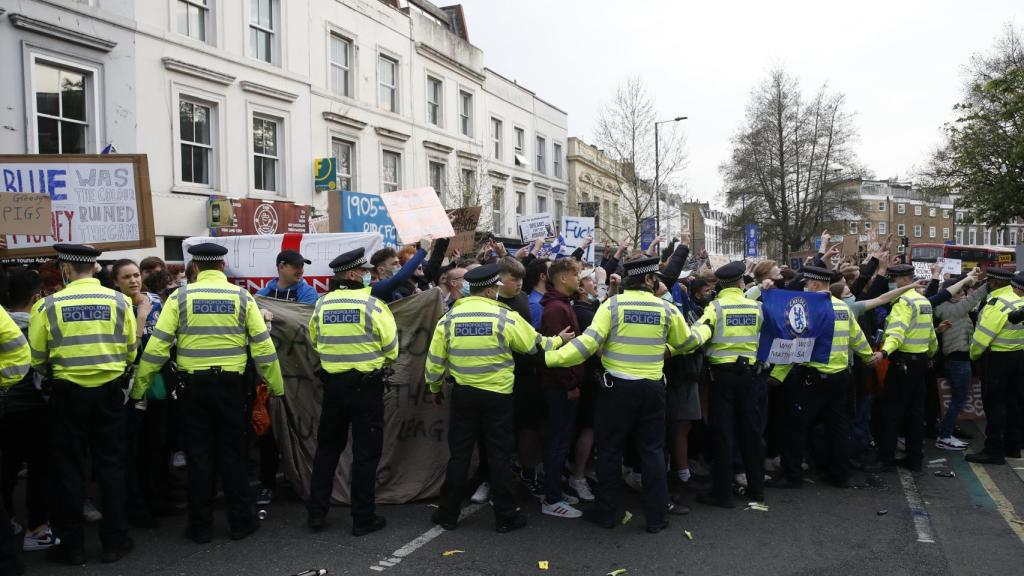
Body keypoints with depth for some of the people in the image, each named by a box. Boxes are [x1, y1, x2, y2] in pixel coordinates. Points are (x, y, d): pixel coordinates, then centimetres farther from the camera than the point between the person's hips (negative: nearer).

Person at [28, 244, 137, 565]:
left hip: (68, 393, -1)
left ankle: (72, 545, 17)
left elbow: (36, 358, -3)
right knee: (110, 466, 11)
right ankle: (115, 541, 16)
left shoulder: (49, 305, -8)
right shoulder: (118, 301, -5)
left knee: (69, 469, 10)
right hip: (109, 391, 1)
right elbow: (131, 350, -1)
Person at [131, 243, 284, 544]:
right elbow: (263, 345, -1)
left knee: (199, 456, 9)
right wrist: (276, 386, 7)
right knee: (232, 455, 11)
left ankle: (201, 527, 17)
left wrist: (139, 388, 2)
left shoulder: (180, 297, -3)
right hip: (231, 385, 0)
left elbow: (157, 346, -6)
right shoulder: (242, 297, -1)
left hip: (193, 385, 0)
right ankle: (241, 521, 18)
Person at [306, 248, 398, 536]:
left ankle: (317, 512, 21)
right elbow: (391, 346, -8)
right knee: (366, 451, 5)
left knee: (327, 447, 17)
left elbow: (315, 342, 12)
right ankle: (363, 518, 11)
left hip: (332, 383, 4)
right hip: (367, 384, -4)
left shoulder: (322, 304, 0)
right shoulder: (372, 304, -13)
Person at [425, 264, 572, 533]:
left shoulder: (449, 317, -2)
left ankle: (448, 514, 18)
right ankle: (505, 516, 15)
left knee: (459, 454, 12)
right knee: (499, 455, 8)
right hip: (497, 395, -2)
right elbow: (536, 344, 0)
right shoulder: (505, 316, -11)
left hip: (463, 394, 3)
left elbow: (435, 359, 2)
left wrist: (435, 388, 18)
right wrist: (559, 339, 20)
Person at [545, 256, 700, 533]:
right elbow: (688, 343, 11)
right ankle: (656, 516, 15)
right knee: (653, 451, 11)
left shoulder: (613, 305, -9)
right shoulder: (666, 308, -2)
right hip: (653, 388, 2)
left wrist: (552, 358, -13)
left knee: (610, 449, 10)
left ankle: (606, 512, 18)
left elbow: (588, 342, -17)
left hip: (618, 386, -2)